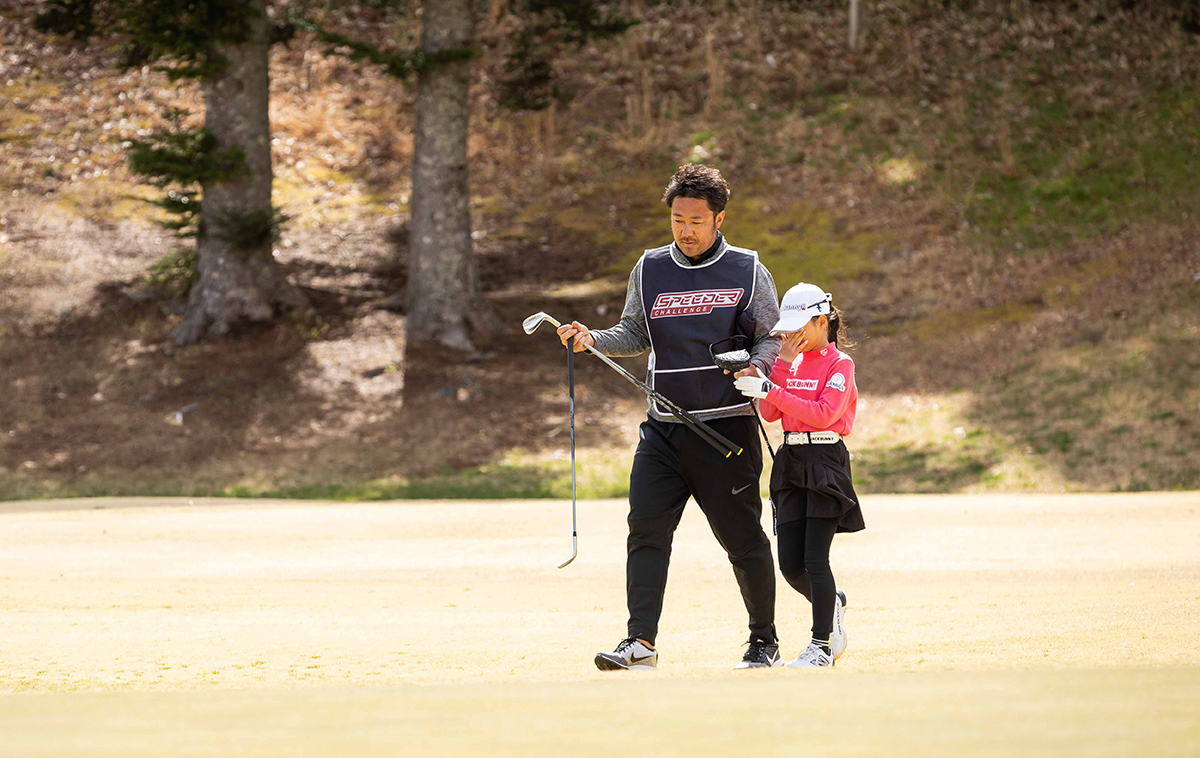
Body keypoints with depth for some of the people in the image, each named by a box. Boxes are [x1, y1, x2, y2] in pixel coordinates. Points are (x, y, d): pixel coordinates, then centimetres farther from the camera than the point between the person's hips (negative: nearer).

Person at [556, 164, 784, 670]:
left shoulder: (748, 271, 1)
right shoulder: (650, 270, 9)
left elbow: (771, 338, 3)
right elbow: (635, 335, 13)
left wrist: (757, 367, -17)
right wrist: (592, 339, -5)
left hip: (727, 426, -3)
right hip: (663, 429, 3)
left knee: (743, 539, 3)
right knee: (646, 530, -9)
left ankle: (764, 642, 17)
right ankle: (641, 642, -11)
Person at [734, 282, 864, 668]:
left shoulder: (839, 364, -4)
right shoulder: (791, 364, 15)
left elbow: (823, 414, -19)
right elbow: (770, 413, 3)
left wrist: (770, 391, -22)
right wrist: (782, 362, -5)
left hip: (826, 463, -6)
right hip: (791, 462, 6)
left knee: (815, 560, -10)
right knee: (790, 564, 2)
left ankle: (821, 645, -4)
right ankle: (832, 604, 30)